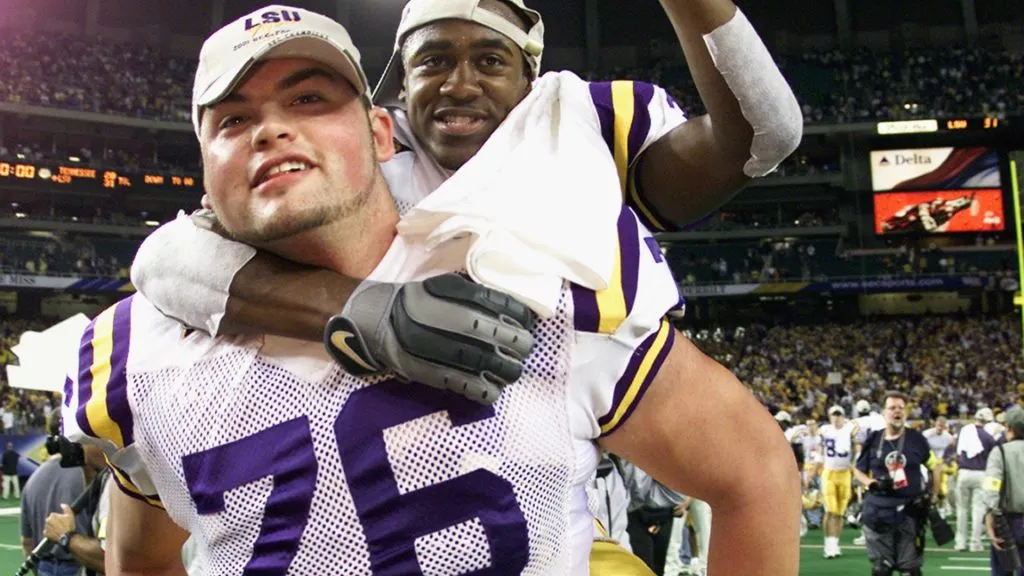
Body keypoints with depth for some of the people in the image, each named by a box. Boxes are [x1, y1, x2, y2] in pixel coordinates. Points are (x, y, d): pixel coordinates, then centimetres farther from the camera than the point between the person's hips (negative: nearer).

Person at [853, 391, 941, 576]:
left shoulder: (916, 439, 0)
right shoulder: (873, 440, 2)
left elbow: (934, 467, 11)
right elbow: (858, 471, 10)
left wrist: (931, 497, 5)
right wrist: (873, 484, -8)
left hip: (910, 509, -1)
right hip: (879, 510, 1)